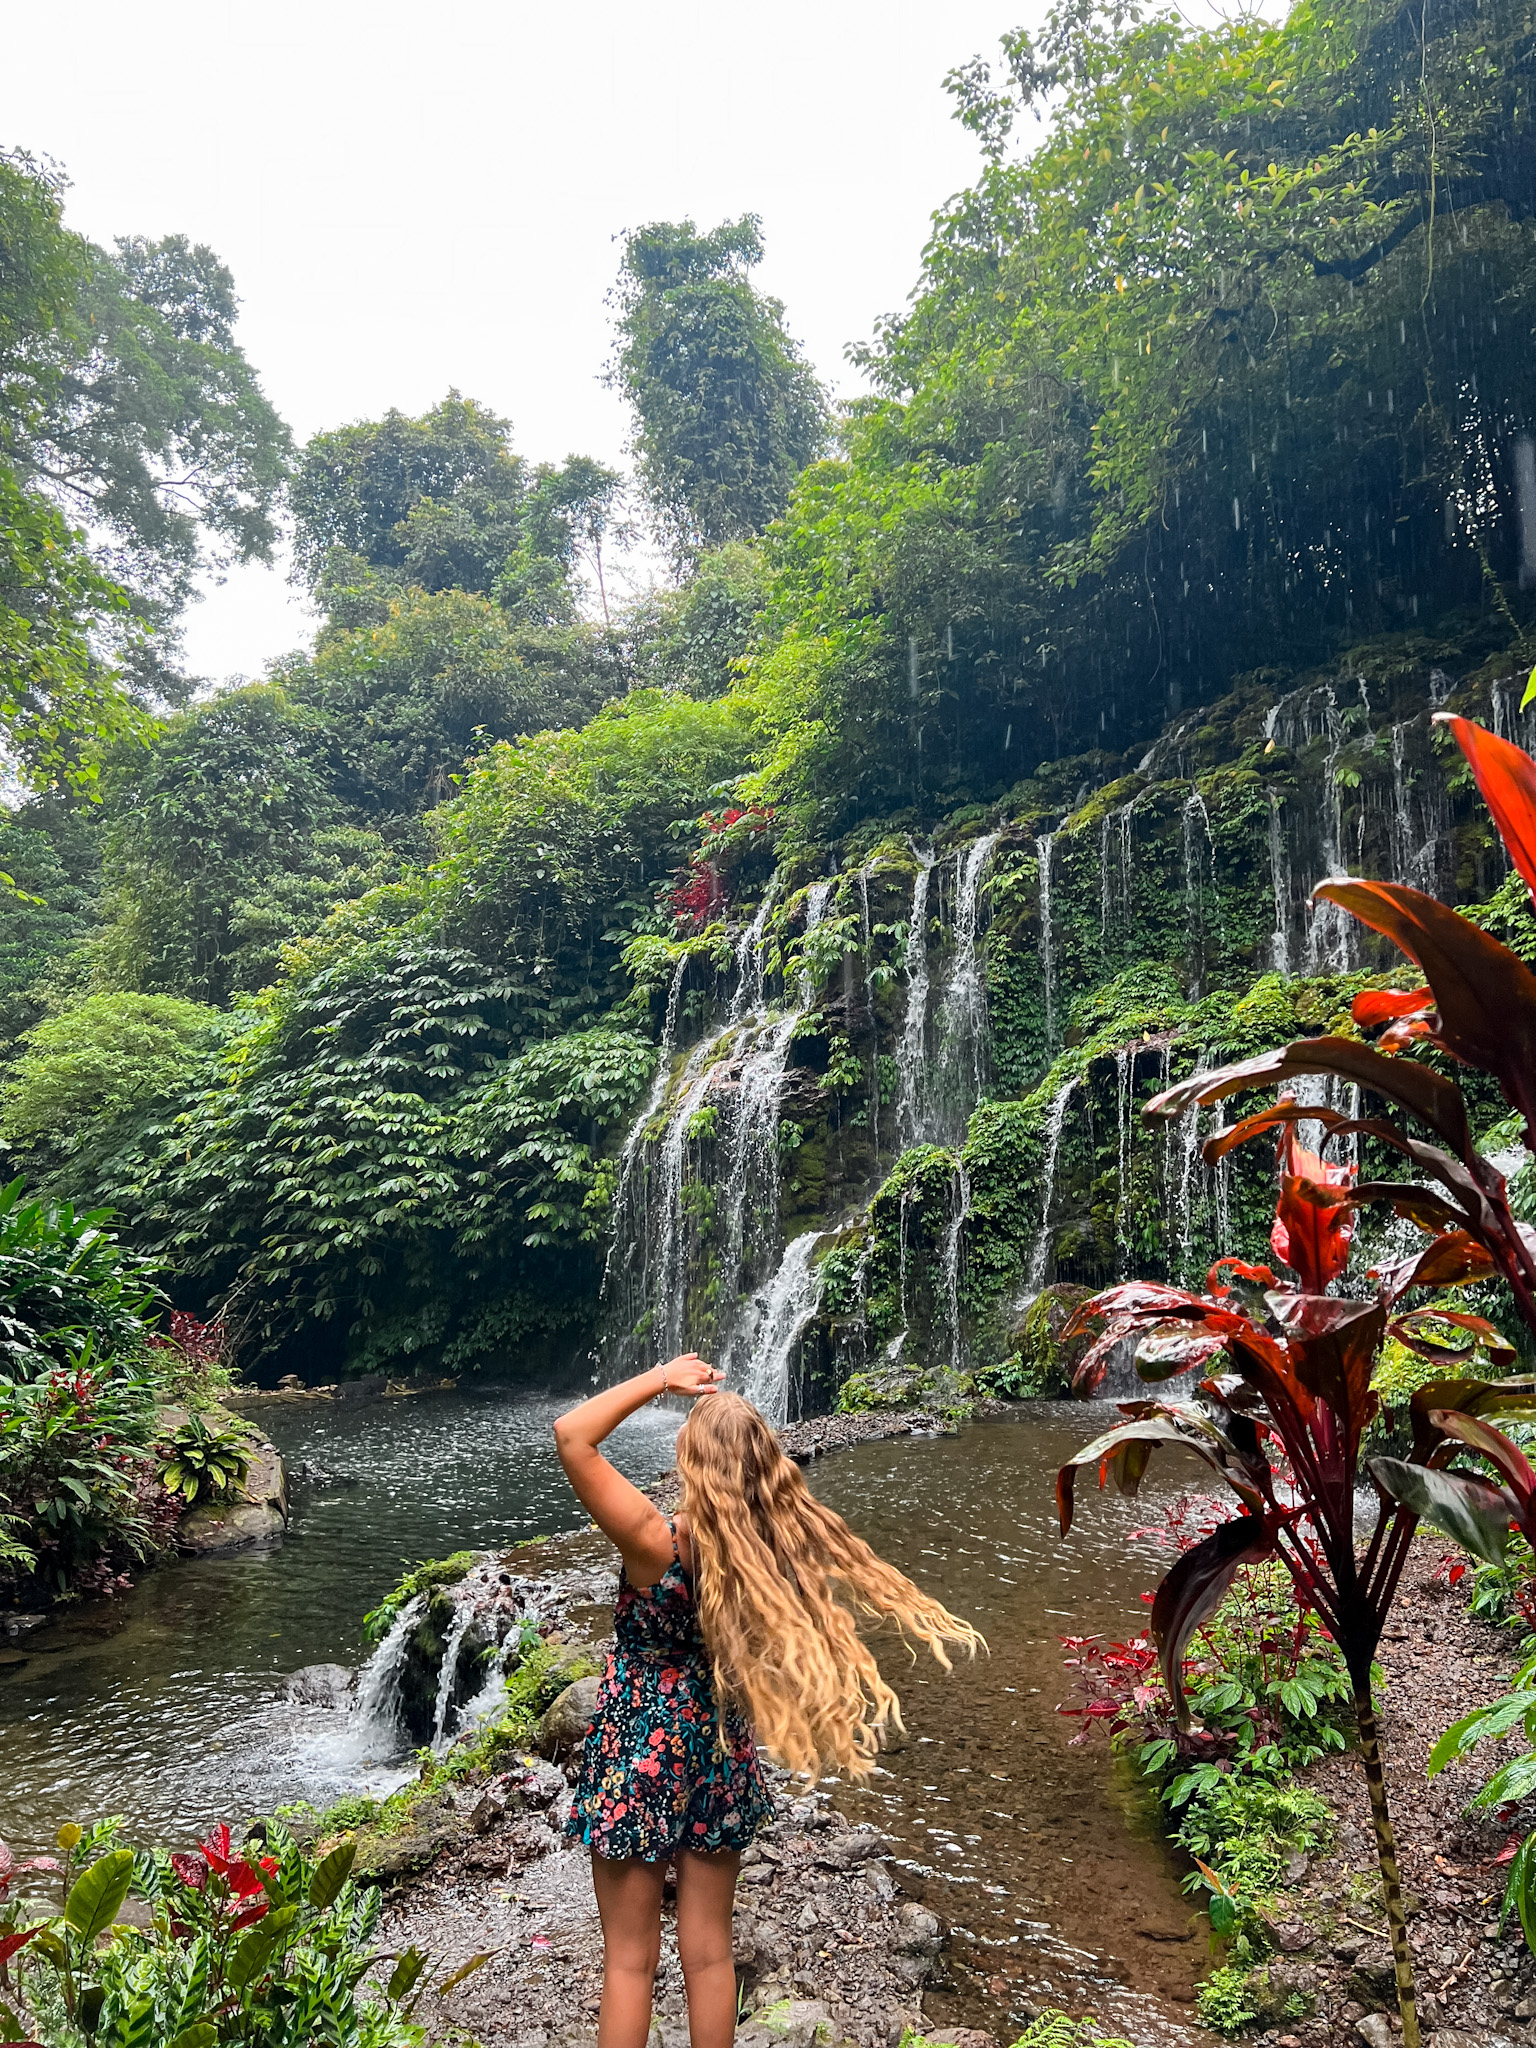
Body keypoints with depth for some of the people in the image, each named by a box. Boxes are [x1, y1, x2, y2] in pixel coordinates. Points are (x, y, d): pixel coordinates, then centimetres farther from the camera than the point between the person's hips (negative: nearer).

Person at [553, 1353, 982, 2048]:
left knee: (629, 1959, 13)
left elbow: (571, 1435, -30)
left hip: (638, 1754, -4)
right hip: (718, 1753, 4)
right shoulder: (773, 1547, -16)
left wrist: (661, 1379, -24)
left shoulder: (659, 1543, -28)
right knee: (709, 1950, 20)